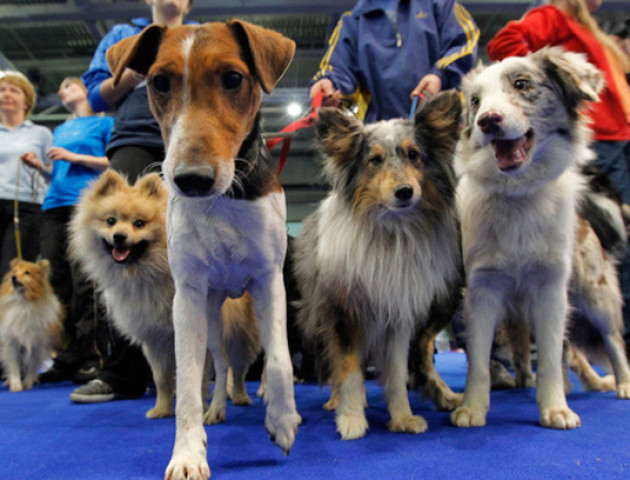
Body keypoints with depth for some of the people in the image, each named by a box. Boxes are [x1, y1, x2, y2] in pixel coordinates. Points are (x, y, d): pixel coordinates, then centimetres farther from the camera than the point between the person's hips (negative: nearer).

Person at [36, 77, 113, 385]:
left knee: (83, 282, -13)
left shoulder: (103, 123, 11)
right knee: (57, 284, 1)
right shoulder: (59, 131, 29)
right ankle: (67, 359, 6)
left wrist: (73, 156, -6)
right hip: (54, 206, 6)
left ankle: (93, 357, -10)